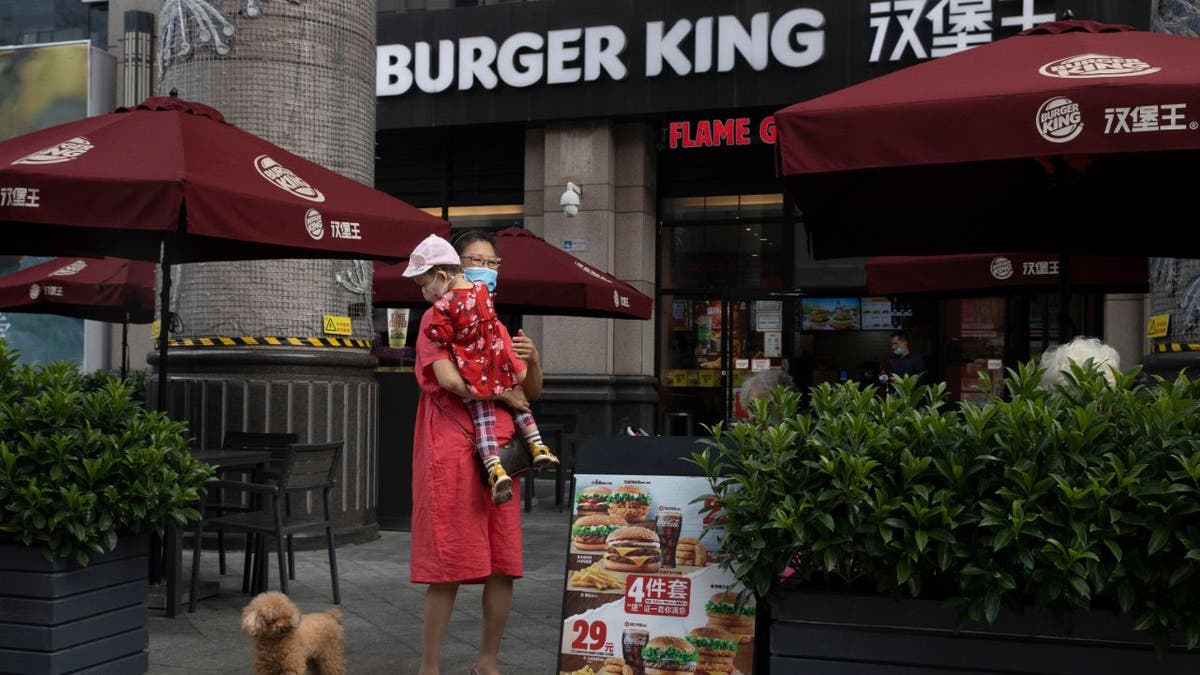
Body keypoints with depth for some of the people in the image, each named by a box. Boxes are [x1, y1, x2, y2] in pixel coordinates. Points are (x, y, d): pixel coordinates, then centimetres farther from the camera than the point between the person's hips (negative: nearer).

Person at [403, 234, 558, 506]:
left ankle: (495, 468, -14)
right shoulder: (482, 289, 2)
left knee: (482, 420, 0)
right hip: (499, 363, 5)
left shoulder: (443, 306, -17)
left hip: (472, 373, -5)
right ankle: (538, 447, 23)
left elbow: (439, 338, -19)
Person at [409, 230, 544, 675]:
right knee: (449, 570, -6)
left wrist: (534, 361, -1)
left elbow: (532, 393, 19)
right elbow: (449, 379, -16)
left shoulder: (499, 328, 20)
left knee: (503, 567, 5)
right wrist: (505, 396, -6)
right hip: (453, 453, -6)